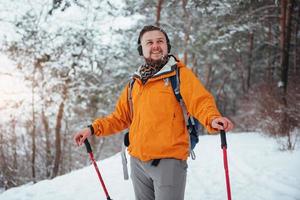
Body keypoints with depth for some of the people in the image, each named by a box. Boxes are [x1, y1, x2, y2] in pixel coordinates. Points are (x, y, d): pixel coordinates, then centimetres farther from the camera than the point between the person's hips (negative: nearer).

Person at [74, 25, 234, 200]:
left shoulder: (181, 74, -2)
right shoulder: (135, 83, 14)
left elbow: (200, 101, -14)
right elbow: (121, 118, 20)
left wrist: (213, 119, -35)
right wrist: (93, 129, 8)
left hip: (169, 161, -5)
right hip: (137, 162, 5)